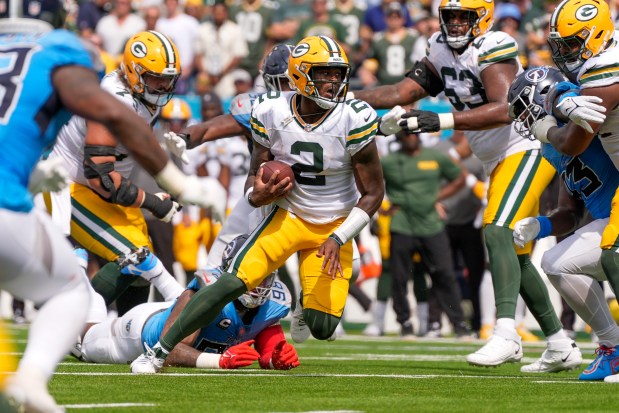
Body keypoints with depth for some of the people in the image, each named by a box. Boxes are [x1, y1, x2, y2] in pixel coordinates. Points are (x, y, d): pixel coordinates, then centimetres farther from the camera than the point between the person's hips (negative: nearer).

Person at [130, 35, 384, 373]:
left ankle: (307, 306, 32)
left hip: (333, 227, 0)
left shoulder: (353, 121, -17)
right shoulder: (272, 114, -11)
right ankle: (159, 351, -15)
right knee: (236, 281, -23)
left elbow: (373, 193, -11)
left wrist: (338, 239, -19)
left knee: (323, 329, -9)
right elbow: (256, 175, 1)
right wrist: (258, 194, -24)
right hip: (287, 216, 0)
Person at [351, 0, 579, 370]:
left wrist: (441, 121, -41)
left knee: (497, 233, -25)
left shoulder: (494, 49, -19)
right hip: (499, 161, 9)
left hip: (526, 149, -9)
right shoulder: (442, 52, 6)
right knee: (515, 256, 13)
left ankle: (506, 334, -34)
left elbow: (503, 110, -33)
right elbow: (403, 92, 3)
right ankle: (560, 343, 23)